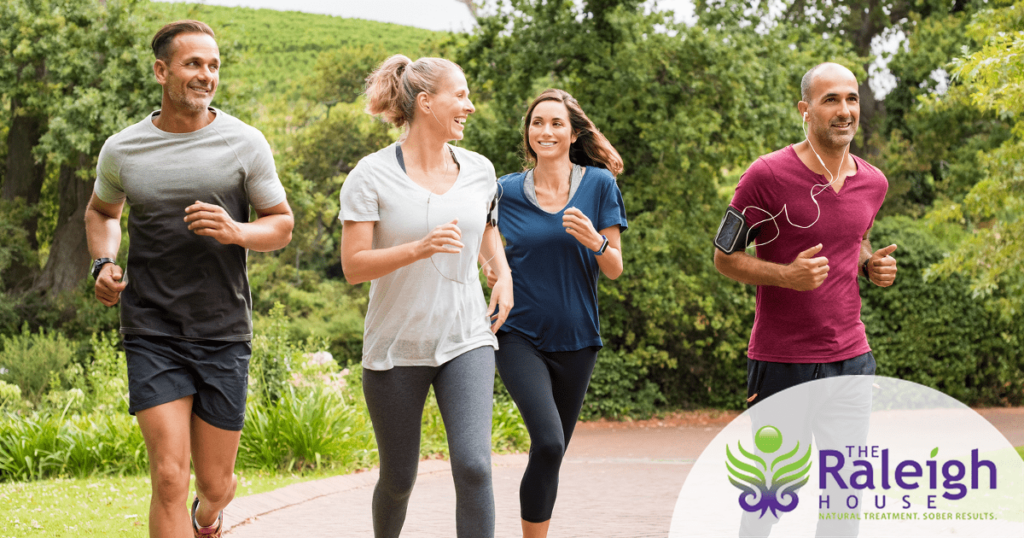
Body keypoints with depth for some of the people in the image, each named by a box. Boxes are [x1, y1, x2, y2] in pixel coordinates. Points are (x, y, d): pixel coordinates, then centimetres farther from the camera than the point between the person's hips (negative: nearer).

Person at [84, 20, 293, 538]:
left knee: (216, 484, 11)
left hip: (224, 334, 1)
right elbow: (101, 211, 23)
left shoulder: (244, 143, -1)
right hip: (152, 334, -1)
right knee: (170, 480, -13)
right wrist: (104, 264, 3)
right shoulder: (121, 150, 3)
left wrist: (235, 232, -15)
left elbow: (281, 225, 6)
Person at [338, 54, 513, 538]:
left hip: (465, 341, 2)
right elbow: (353, 266, -13)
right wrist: (420, 249, -27)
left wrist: (503, 274, 9)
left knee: (473, 466, -16)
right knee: (398, 479, 10)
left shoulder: (478, 170, 3)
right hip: (396, 348, -2)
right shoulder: (371, 176, -9)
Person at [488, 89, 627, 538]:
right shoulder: (507, 191, 1)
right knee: (548, 442, -21)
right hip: (521, 337, -2)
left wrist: (595, 241, -20)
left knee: (552, 452, 11)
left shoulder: (598, 185, 0)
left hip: (575, 340, 2)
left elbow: (615, 270, 0)